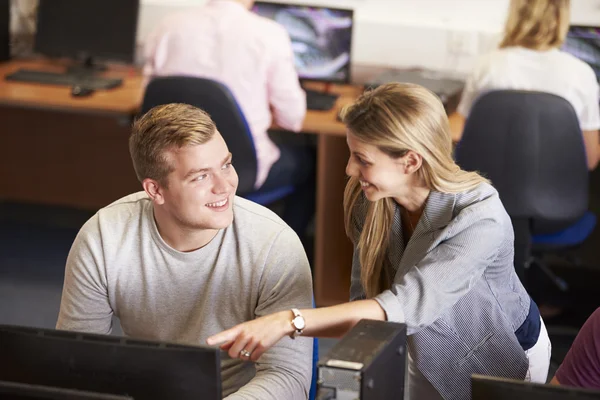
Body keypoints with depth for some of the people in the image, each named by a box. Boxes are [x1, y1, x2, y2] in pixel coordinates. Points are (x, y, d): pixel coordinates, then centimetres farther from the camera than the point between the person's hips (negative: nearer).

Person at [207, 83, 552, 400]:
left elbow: (406, 306, -48)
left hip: (502, 357, -4)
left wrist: (288, 322, -56)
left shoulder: (481, 220, -38)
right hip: (429, 351, 4)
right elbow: (365, 295, -13)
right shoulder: (369, 199, -21)